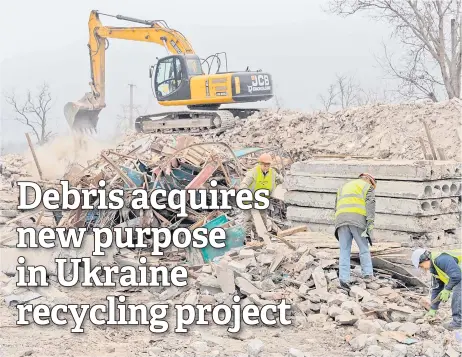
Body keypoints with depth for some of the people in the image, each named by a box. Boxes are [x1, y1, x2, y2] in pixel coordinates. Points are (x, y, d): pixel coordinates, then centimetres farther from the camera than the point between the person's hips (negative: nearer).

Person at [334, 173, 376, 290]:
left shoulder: (343, 187, 34)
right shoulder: (367, 187, 17)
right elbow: (370, 204, 0)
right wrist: (370, 223, -8)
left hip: (341, 219, 4)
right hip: (358, 219, -4)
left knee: (344, 251, 2)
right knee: (364, 248, 7)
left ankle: (344, 278, -6)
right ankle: (368, 274, 4)